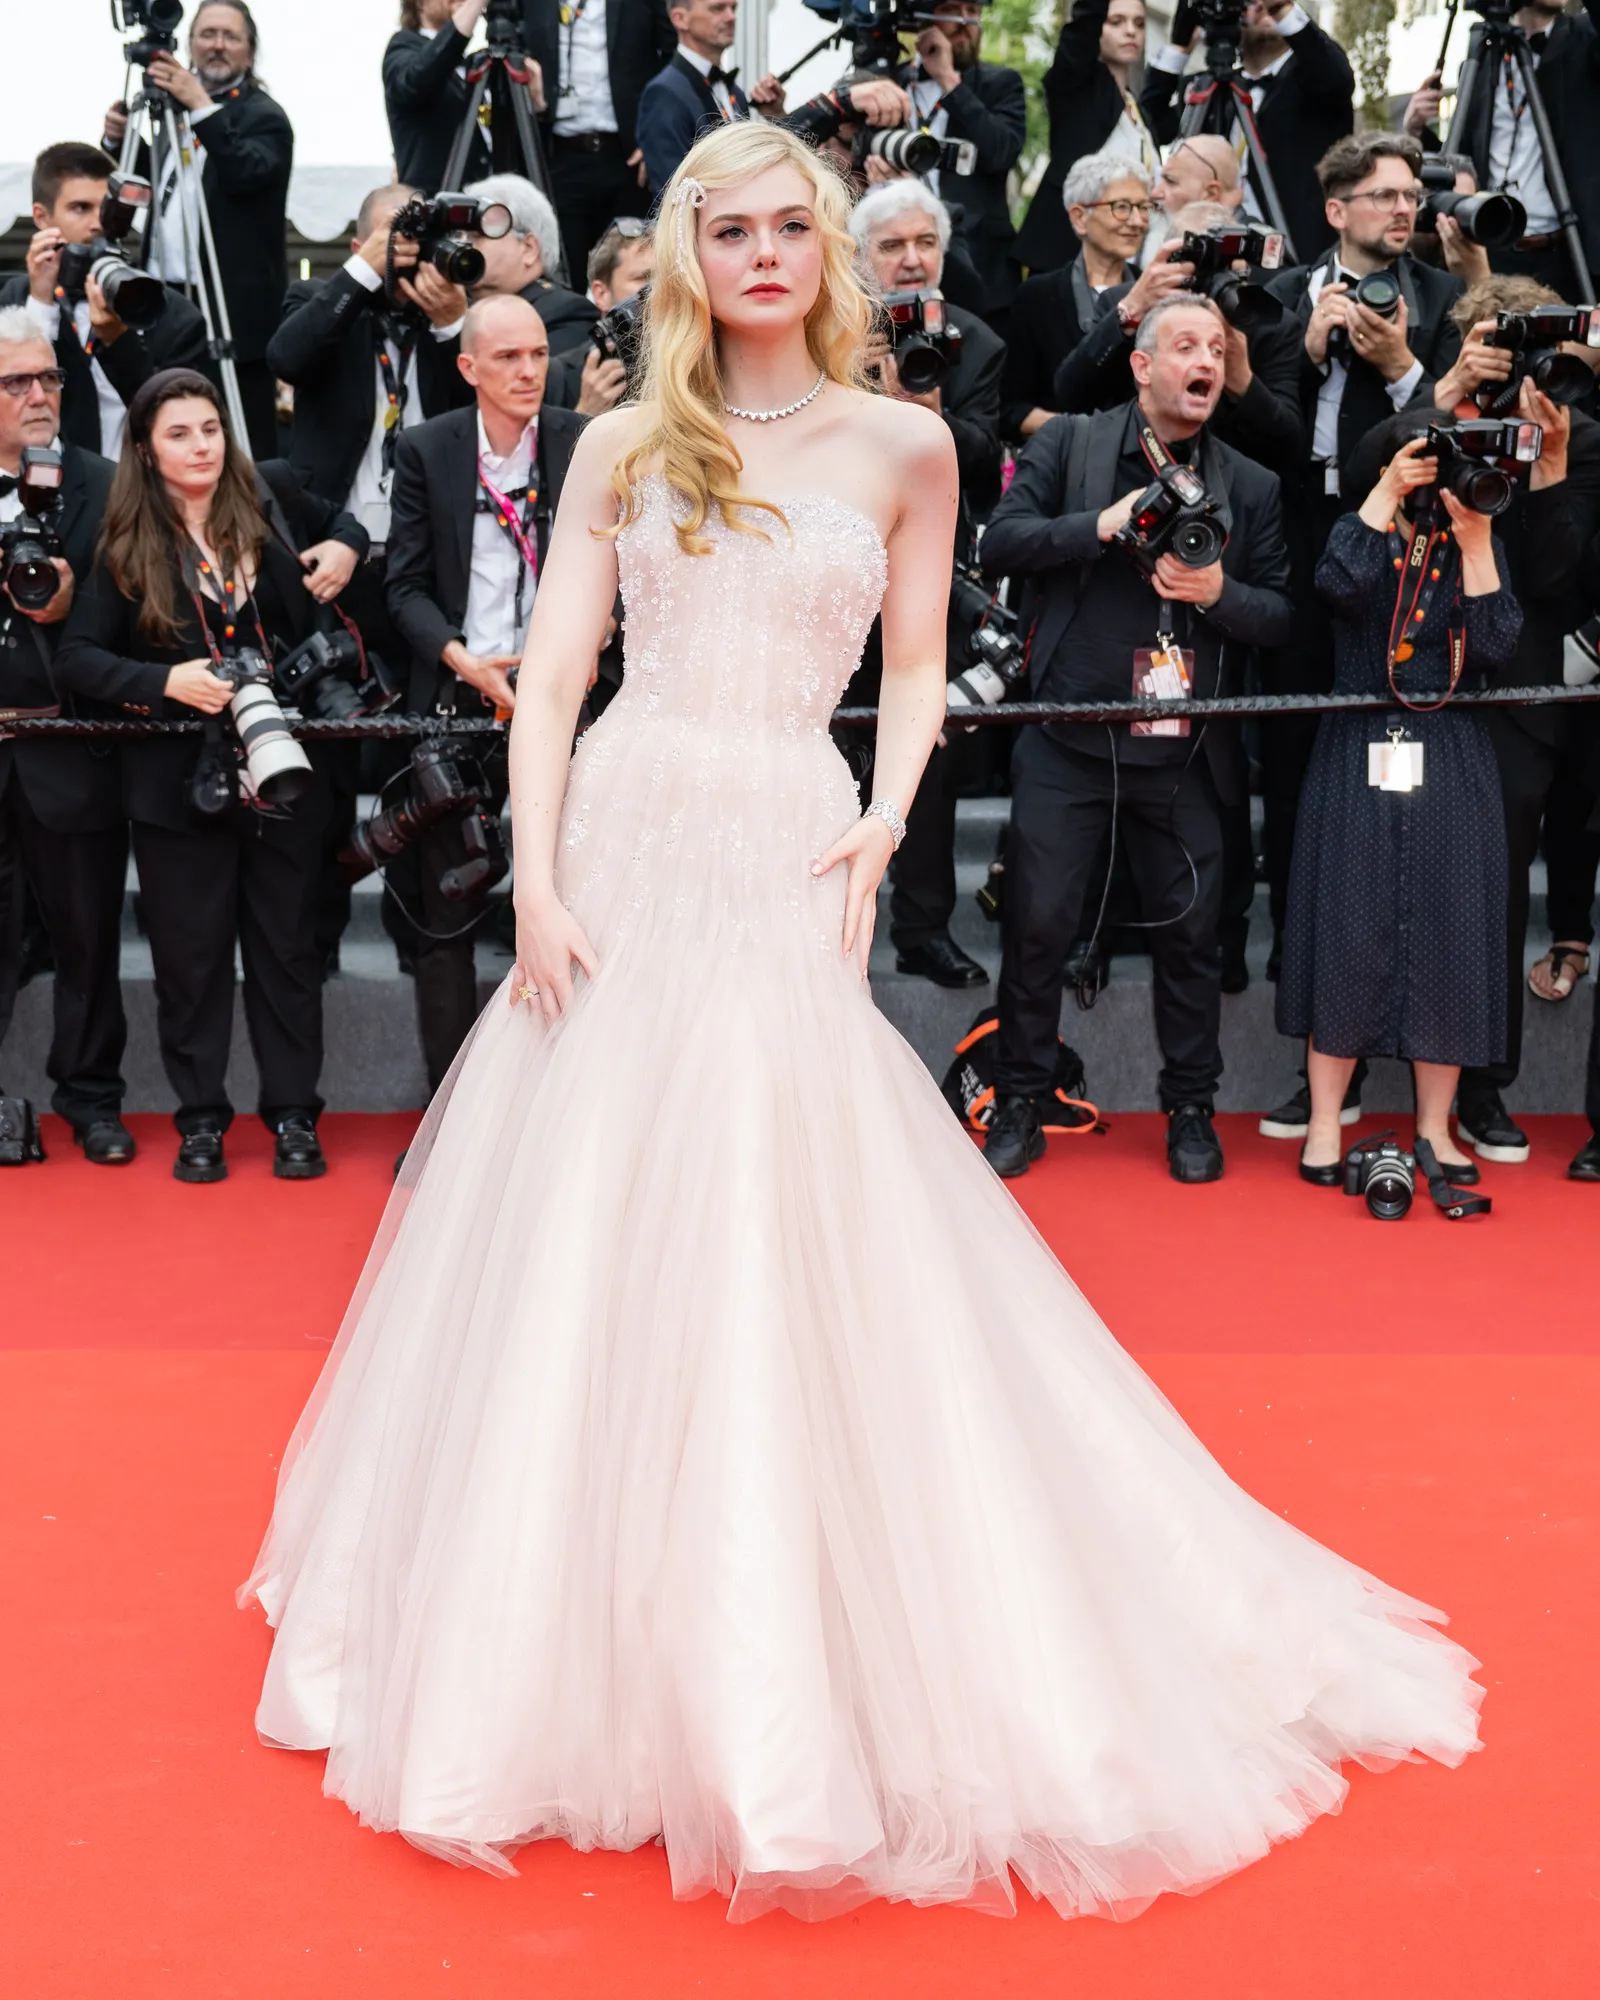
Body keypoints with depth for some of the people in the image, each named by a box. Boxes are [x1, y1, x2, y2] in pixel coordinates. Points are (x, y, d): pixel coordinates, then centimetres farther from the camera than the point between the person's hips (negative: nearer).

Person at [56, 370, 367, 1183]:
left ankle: (293, 1113, 20)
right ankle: (200, 1118, 21)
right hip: (178, 775, -1)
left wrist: (345, 549, -2)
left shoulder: (270, 496, 0)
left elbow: (340, 522, 21)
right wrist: (165, 681, -18)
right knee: (191, 954, 8)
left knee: (286, 944, 9)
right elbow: (76, 657, -5)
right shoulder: (127, 547, -3)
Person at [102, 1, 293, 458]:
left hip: (233, 309, -7)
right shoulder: (179, 107, 16)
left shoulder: (264, 115, -6)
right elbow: (156, 183, 22)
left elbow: (247, 173, -25)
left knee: (241, 445, -8)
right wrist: (119, 140, 3)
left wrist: (201, 108, -31)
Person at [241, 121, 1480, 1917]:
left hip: (785, 872, -2)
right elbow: (547, 680, 4)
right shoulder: (626, 447, 9)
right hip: (621, 850, 2)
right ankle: (581, 1650, 24)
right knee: (581, 1249, 5)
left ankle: (776, 1682, 12)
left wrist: (885, 824, -6)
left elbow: (914, 674, 12)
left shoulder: (902, 448, 8)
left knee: (789, 1252, -4)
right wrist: (535, 882, -8)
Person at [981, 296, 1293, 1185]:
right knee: (1039, 923, 1)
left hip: (1185, 748, 1)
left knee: (1192, 933, 6)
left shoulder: (1251, 487, 8)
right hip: (1069, 736, -1)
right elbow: (1001, 543, -4)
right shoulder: (1069, 444, 5)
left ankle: (1191, 1109, 22)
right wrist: (1101, 526, -17)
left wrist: (1220, 592, -15)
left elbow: (1281, 617, 5)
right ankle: (1023, 1102, 16)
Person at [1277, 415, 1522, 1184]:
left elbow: (1496, 649, -7)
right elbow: (1341, 587, -20)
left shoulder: (1475, 547, 8)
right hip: (1359, 757, -2)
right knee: (1348, 930, -1)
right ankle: (1324, 1125, 8)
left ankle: (1434, 1128, 14)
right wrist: (1386, 496, -15)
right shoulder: (1359, 535, 4)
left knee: (1448, 938, 3)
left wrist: (1476, 539, -11)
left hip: (1452, 766, 2)